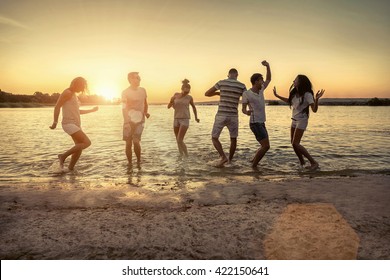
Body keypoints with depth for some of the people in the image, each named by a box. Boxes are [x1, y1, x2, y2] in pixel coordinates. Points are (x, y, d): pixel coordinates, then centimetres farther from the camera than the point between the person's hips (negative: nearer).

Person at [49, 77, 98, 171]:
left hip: (76, 124, 10)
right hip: (69, 124, -10)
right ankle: (63, 156, -9)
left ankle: (71, 168, 16)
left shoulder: (74, 95, 20)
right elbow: (57, 106, -15)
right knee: (87, 142, -18)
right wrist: (55, 122, -19)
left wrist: (91, 110, 33)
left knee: (79, 148, 8)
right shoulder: (67, 92, -9)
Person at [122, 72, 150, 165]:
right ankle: (130, 163, 15)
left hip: (139, 120, 1)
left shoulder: (142, 90, 7)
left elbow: (145, 104, 22)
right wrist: (126, 121, -20)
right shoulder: (125, 92, -4)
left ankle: (139, 161, 7)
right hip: (129, 120, -1)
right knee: (128, 143, 2)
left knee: (136, 141, -12)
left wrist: (146, 112, 8)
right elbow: (124, 108, -10)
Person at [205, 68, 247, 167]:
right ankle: (230, 161, 22)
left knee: (214, 138, 9)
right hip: (233, 116, 2)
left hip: (221, 116, -1)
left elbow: (207, 93, 8)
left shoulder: (221, 82, 1)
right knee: (233, 139, 19)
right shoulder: (242, 86, 2)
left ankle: (223, 157, -10)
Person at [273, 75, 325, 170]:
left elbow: (314, 109, -21)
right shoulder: (294, 93, 4)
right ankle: (302, 163, 26)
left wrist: (316, 99, -37)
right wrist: (277, 95, 26)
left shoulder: (307, 94, -17)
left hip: (302, 120, -8)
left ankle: (314, 162, -6)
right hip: (294, 120, 8)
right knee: (293, 143, 10)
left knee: (295, 144, -14)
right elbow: (289, 101, 25)